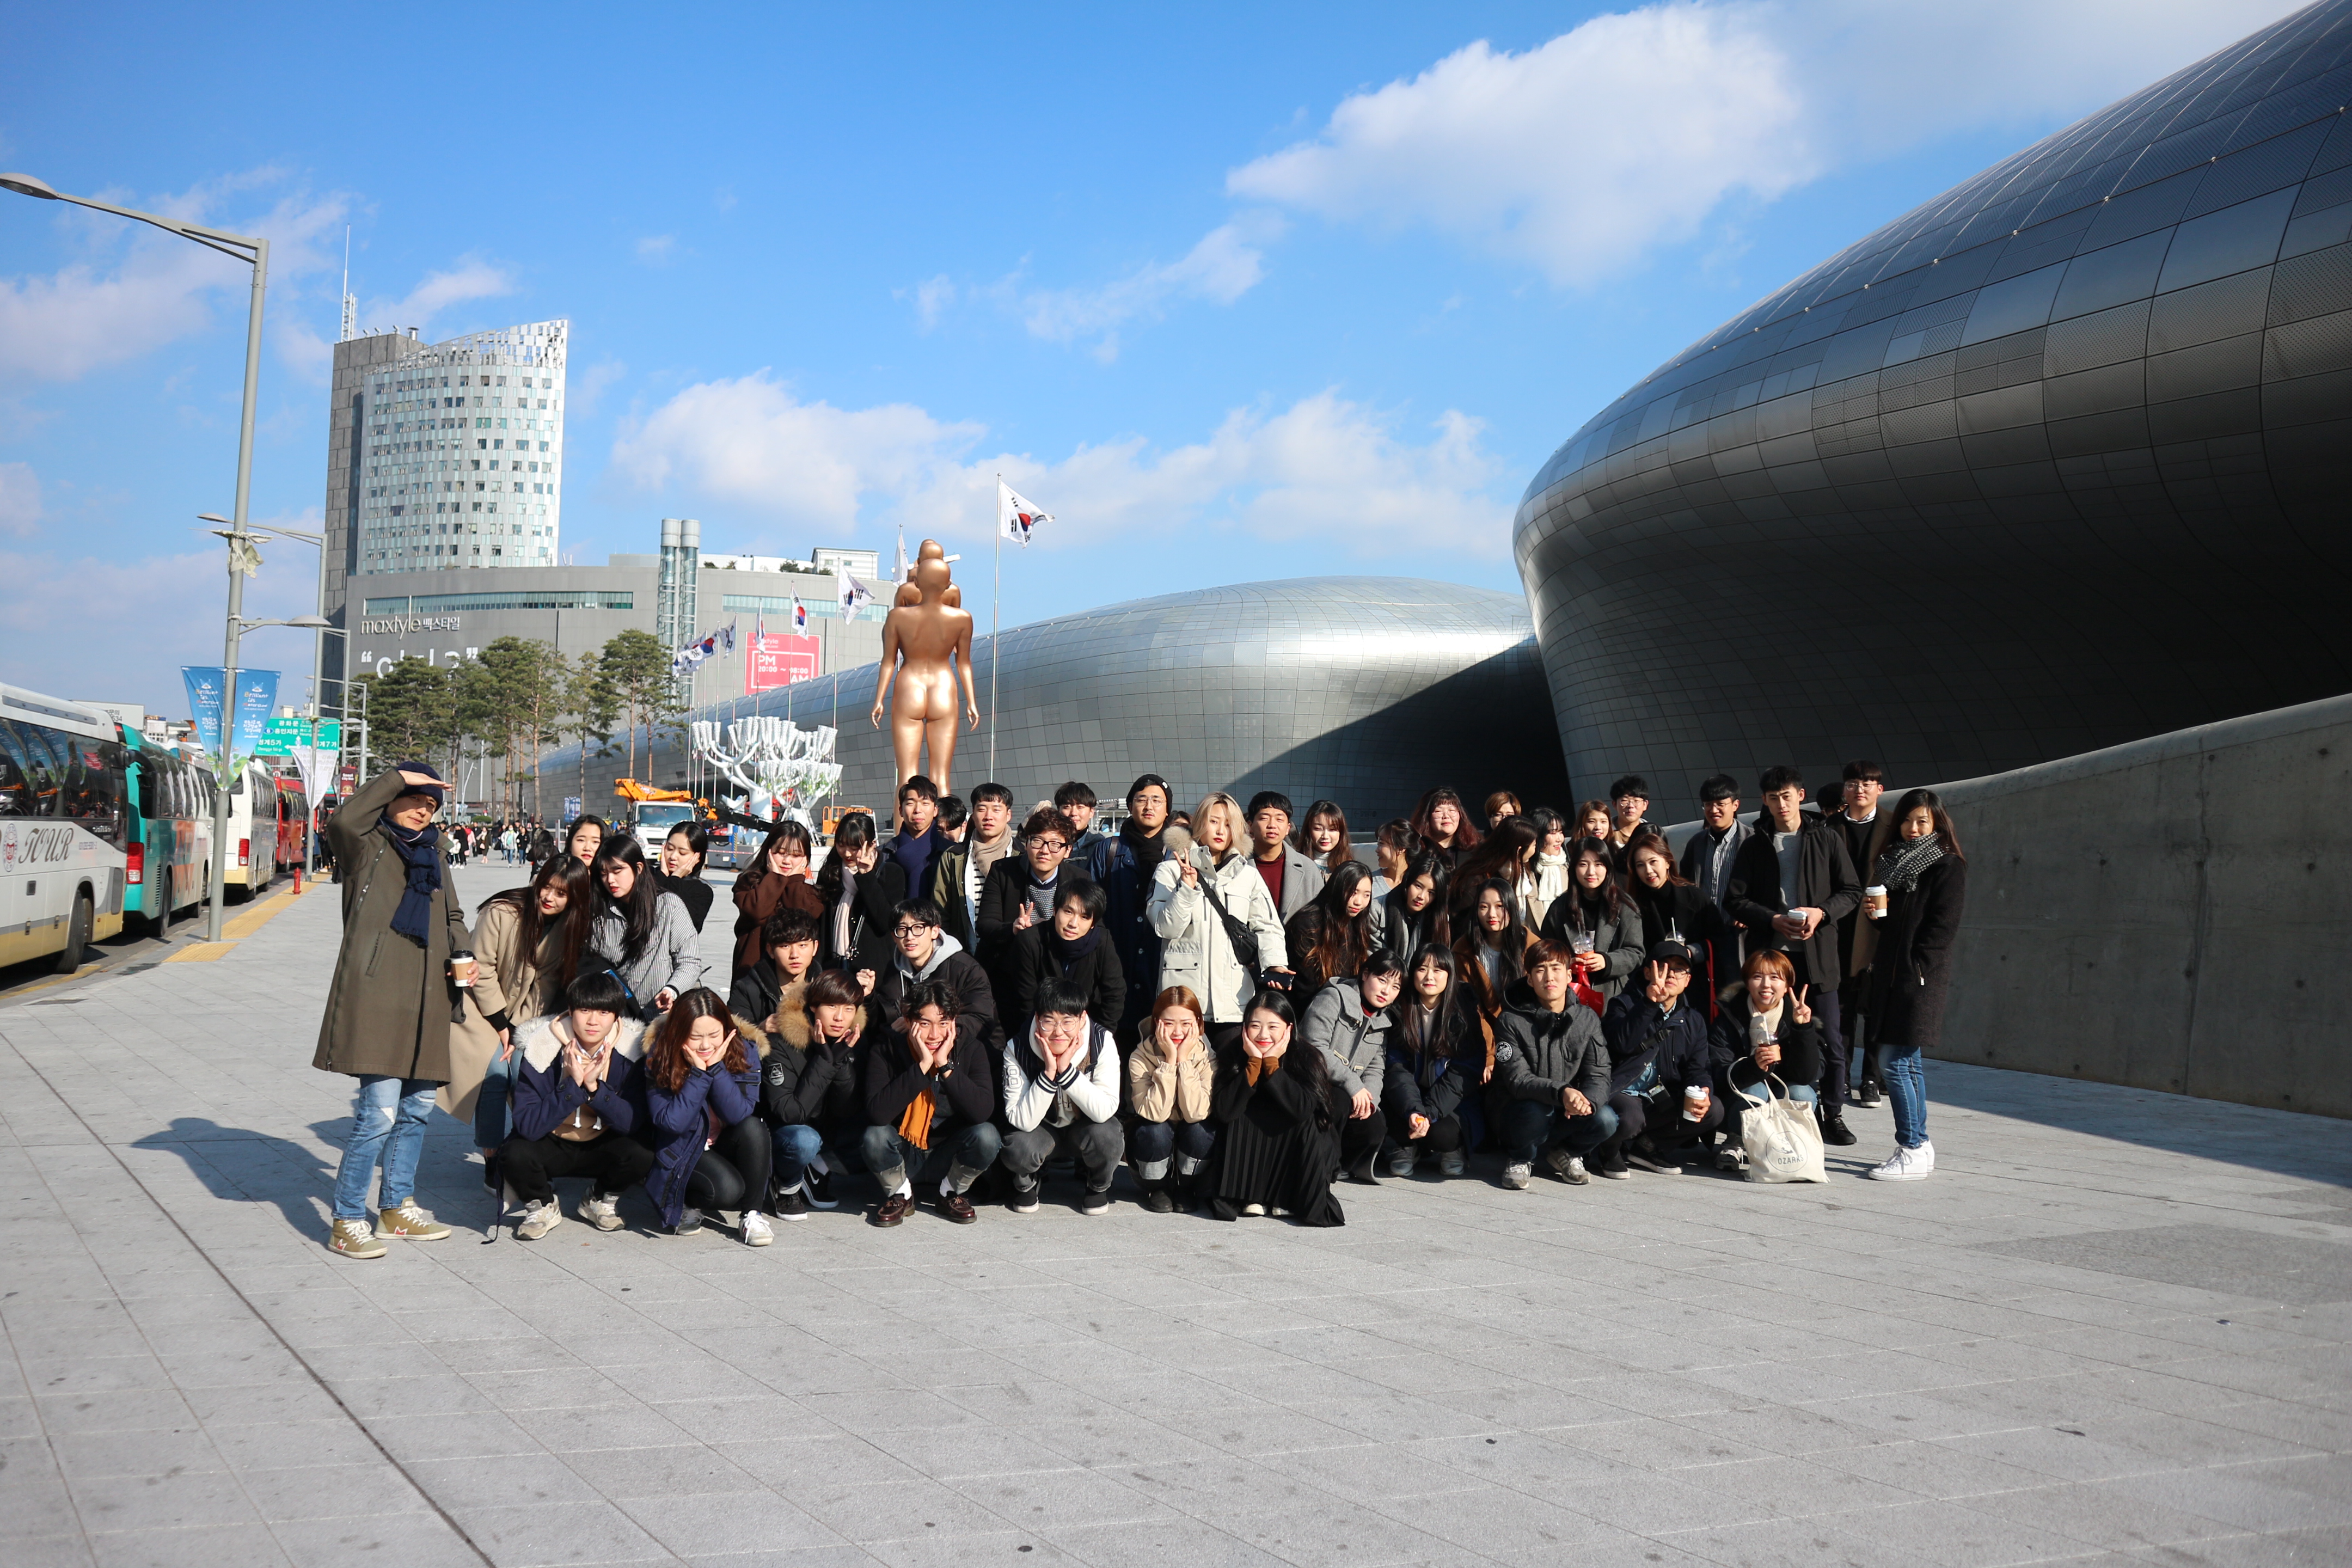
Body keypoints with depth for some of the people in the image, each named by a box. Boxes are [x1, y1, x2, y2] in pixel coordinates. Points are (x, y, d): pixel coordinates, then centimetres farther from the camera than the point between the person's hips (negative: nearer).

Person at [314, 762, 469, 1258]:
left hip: (426, 998, 8)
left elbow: (451, 914, 29)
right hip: (376, 993, -7)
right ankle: (346, 1222, -3)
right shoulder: (367, 846, 2)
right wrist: (397, 777, -13)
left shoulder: (432, 854, 22)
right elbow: (343, 819, -21)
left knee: (418, 1106, 14)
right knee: (379, 1112, -13)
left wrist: (462, 953, 10)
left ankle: (398, 1207, 28)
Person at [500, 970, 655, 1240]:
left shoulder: (630, 1050, -14)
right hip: (550, 1146, -1)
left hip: (602, 1147, 1)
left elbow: (633, 1124, -18)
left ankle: (602, 1200, 5)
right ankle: (542, 1207, 2)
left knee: (641, 1155, -29)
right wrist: (573, 1086, -33)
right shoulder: (542, 1048, -19)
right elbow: (527, 1126, -25)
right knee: (514, 1155, -32)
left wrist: (594, 1086, -31)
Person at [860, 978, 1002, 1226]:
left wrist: (945, 1065, -33)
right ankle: (899, 1194, 1)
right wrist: (923, 1066, -34)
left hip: (950, 1155, 1)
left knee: (987, 1136, -28)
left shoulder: (970, 1046, -14)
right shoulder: (886, 1047, -17)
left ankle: (952, 1193, 2)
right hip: (903, 1154, -1)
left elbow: (983, 1111, -27)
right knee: (874, 1137, -30)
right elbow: (877, 1113, -31)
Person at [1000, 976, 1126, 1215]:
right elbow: (1021, 1121, -28)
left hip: (1085, 1127, 0)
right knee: (1017, 1148, -32)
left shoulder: (1103, 1043, -23)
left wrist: (1066, 1070, -37)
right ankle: (1026, 1184, 6)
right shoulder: (1017, 1049, -23)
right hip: (1041, 1130, 0)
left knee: (1107, 1137, -33)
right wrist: (1049, 1072, -38)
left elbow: (1105, 1111, -29)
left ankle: (1098, 1186, 3)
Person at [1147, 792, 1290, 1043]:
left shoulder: (1248, 873, 16)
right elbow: (1166, 928, -2)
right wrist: (1188, 886, -13)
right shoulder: (1171, 870, 8)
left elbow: (1266, 925, 9)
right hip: (1185, 993, -2)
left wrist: (1274, 963, -8)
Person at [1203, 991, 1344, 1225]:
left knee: (1305, 1122, -27)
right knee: (1240, 1117, -24)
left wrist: (1271, 1063, -28)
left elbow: (1302, 1109, -32)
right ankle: (1250, 1196, -13)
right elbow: (1224, 1112, -25)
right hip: (1248, 1160, 1)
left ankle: (1298, 1199, -14)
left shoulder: (1306, 1058, -15)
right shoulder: (1234, 1057, -11)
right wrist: (1254, 1063, -27)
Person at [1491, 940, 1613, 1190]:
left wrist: (1588, 1100, -32)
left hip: (1569, 1114, 3)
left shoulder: (1587, 1019, 1)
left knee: (1605, 1120, -27)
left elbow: (1599, 1076, -7)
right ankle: (1519, 1159, -3)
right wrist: (1562, 1092, -38)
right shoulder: (1512, 1022, -10)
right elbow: (1517, 1080, -19)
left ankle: (1565, 1154, 6)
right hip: (1520, 1116, -3)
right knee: (1536, 1111, -36)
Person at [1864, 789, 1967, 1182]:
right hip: (1891, 973, 8)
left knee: (1896, 1063, -11)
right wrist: (1877, 910, 3)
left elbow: (1943, 926, -12)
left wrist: (1916, 968, -16)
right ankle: (1919, 1146, 18)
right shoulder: (1893, 862, 17)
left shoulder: (1948, 866, -5)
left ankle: (1912, 1150, -6)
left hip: (1921, 977, -8)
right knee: (1908, 1064, 11)